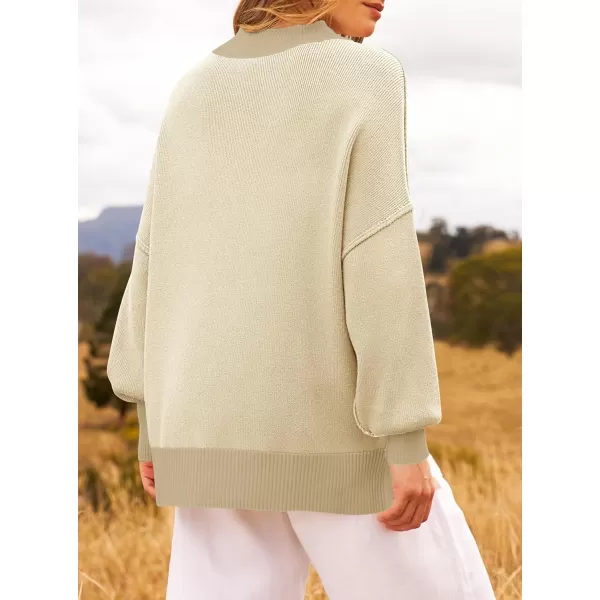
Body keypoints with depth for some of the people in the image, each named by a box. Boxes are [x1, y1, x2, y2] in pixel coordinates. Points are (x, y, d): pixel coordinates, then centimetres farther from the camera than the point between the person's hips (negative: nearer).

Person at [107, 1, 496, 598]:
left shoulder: (195, 91, 9)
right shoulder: (364, 77, -9)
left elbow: (159, 262, 8)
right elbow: (380, 262, -16)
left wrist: (156, 422, 14)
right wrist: (408, 442, -15)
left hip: (220, 423, 6)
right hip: (334, 428, -5)